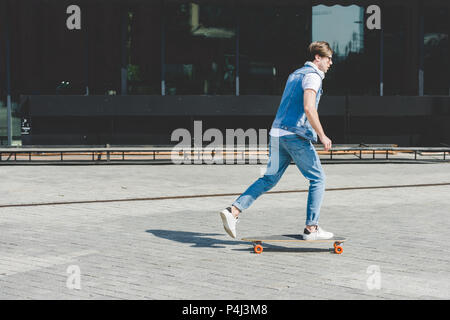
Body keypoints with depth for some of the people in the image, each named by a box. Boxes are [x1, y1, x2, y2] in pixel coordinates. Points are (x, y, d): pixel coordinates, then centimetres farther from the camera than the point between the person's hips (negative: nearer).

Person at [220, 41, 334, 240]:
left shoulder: (295, 74, 22)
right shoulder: (312, 76, -7)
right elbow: (308, 108, -21)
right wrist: (322, 136, -18)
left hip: (277, 133, 8)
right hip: (296, 135, -8)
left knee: (269, 179, 9)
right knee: (318, 179, 3)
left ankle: (233, 211, -3)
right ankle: (311, 228, 1)